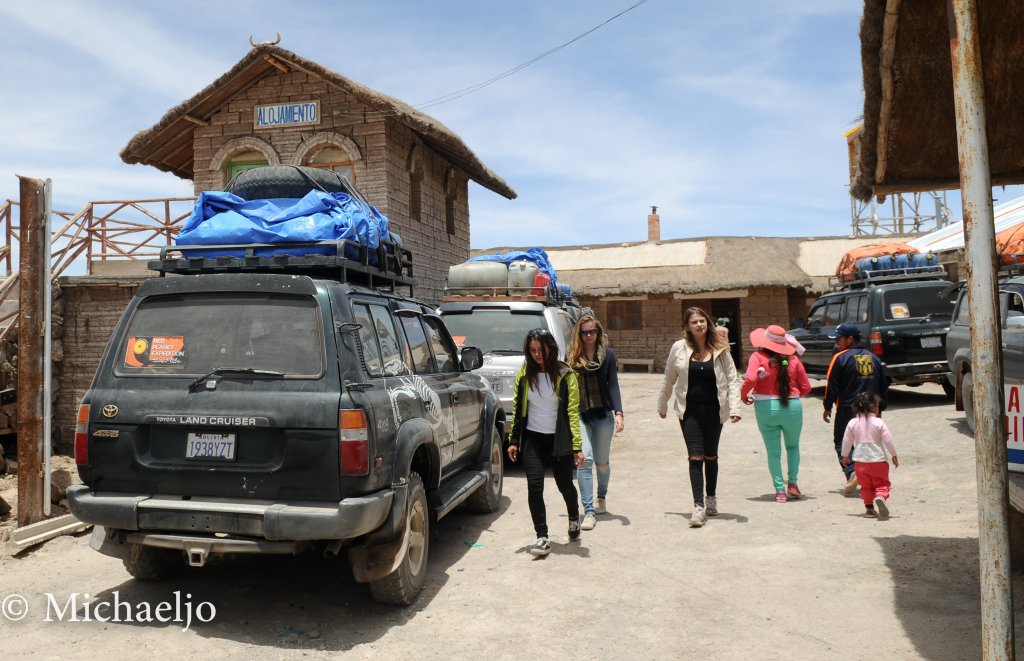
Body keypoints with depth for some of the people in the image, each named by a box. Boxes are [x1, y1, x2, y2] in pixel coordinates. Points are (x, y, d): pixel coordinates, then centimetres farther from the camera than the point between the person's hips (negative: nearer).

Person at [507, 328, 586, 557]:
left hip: (559, 440, -2)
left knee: (564, 485, 11)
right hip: (532, 439, 2)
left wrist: (577, 446, -13)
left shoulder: (565, 375, -8)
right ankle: (542, 538, 2)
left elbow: (573, 412, -9)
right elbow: (517, 408, 6)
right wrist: (514, 440, 4)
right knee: (534, 486, -9)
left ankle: (574, 518, 42)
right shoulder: (524, 374, 1)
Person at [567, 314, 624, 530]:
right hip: (579, 415, 0)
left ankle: (601, 497, 40)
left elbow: (613, 385, -2)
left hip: (603, 414, 1)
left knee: (602, 461, 11)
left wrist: (618, 412, -13)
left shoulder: (608, 354, 1)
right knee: (584, 459, -12)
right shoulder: (572, 356, 2)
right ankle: (589, 512, -7)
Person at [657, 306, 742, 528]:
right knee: (696, 457, -7)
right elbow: (669, 380, 8)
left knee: (711, 456, 14)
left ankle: (711, 499, 33)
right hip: (689, 411, -1)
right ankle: (698, 506, -5)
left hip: (714, 410, 1)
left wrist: (734, 408, -11)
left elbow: (732, 380, 0)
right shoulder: (679, 348, -3)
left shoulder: (720, 349, -2)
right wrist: (662, 405, 15)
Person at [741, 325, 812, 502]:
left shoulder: (758, 357, -8)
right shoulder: (793, 360, 0)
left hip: (766, 408, -2)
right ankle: (792, 483, 15)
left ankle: (780, 490, 7)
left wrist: (744, 395, -4)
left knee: (773, 452, 10)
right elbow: (806, 387, 3)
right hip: (792, 408, 2)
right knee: (793, 446, 24)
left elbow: (750, 379, -22)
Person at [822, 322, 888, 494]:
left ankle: (852, 472, -17)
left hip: (848, 409, -6)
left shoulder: (840, 358, -9)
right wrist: (880, 407, 22)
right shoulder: (872, 358, 10)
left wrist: (827, 407, 0)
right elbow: (883, 385, 15)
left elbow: (831, 385, -10)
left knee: (842, 442, 2)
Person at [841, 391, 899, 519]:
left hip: (860, 460, 3)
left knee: (866, 486, 15)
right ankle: (880, 497, -23)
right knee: (882, 483, 6)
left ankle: (869, 508, 14)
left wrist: (845, 456, 15)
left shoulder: (853, 423, -2)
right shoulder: (879, 423, -10)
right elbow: (888, 440, -7)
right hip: (878, 459, -3)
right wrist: (894, 456, 5)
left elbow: (847, 441, 3)